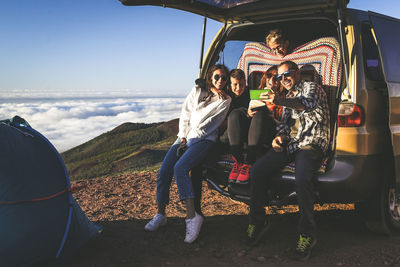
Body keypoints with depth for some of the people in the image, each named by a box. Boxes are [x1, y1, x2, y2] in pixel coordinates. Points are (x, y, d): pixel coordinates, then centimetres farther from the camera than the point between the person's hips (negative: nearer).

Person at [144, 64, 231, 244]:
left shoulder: (225, 100, 4)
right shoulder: (197, 90, 13)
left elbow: (210, 124, -3)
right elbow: (185, 113, 12)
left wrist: (190, 139, -8)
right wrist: (183, 137, 1)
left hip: (204, 140, -4)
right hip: (186, 136, 4)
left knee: (180, 168, -30)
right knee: (164, 171, -15)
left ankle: (192, 216, -32)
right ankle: (160, 214, -3)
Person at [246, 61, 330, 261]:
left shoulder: (311, 88, 6)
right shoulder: (288, 98, 29)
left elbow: (308, 104, -18)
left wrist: (280, 101, -36)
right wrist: (280, 136, -2)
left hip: (311, 144, -6)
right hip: (289, 144, 6)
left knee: (302, 179, -35)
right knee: (257, 170, -18)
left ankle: (307, 234, -20)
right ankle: (257, 221, -5)